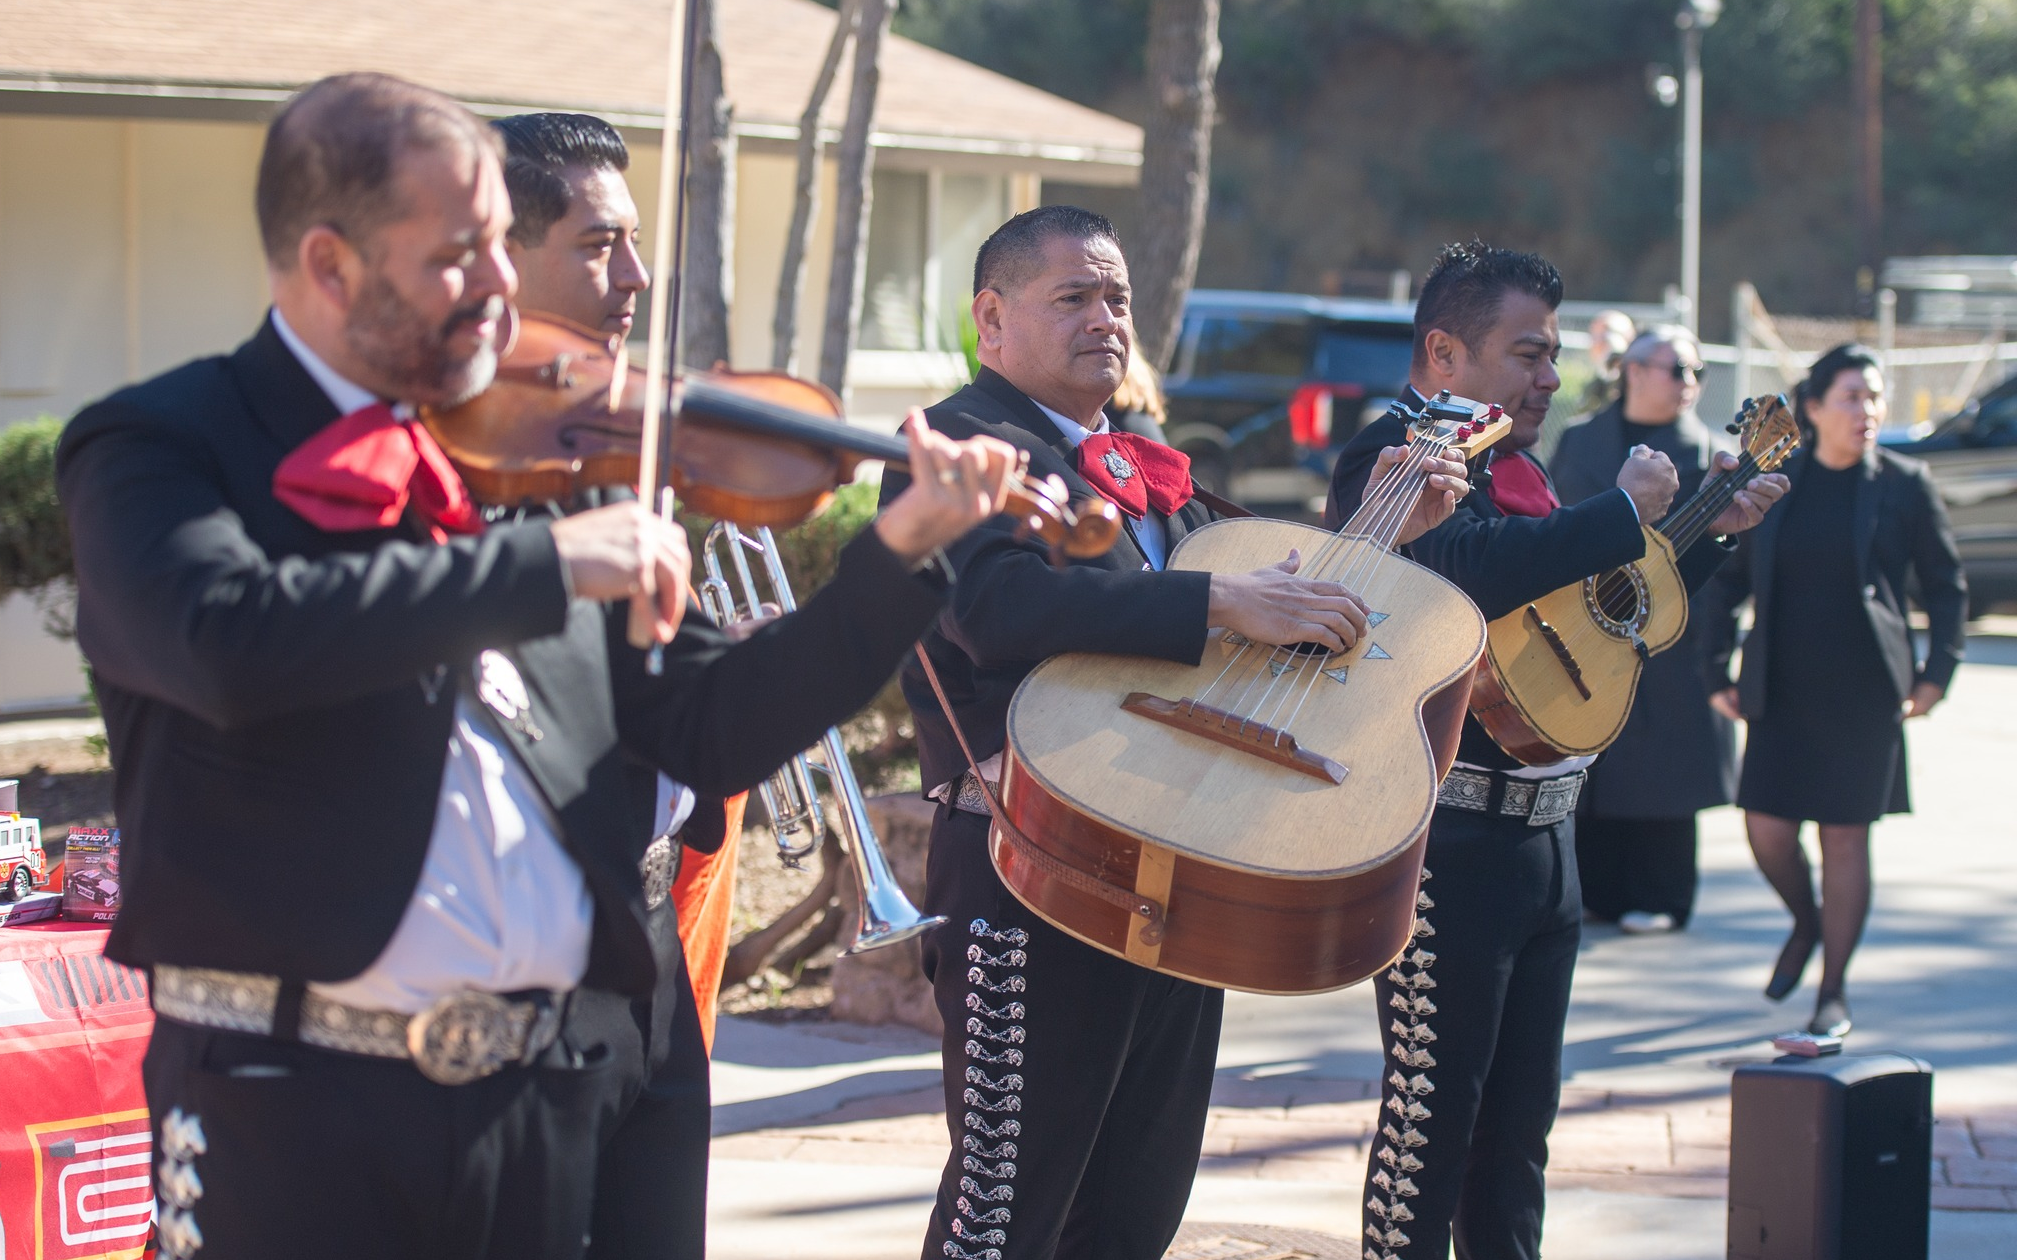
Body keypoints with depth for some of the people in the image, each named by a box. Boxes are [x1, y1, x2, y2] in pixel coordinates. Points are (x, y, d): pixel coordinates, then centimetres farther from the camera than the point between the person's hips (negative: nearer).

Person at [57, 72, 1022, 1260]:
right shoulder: (164, 448, -3)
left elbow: (711, 729, 12)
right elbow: (231, 640, -26)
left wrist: (900, 552, 1)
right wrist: (544, 563, -22)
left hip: (547, 1095, 5)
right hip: (292, 1093, -4)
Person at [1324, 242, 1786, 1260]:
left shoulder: (1512, 470, 16)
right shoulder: (1391, 461, -12)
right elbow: (1470, 568, -33)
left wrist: (1710, 530, 18)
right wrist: (1625, 510, -25)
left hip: (1541, 836, 9)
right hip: (1447, 840, -9)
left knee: (1521, 1112, 15)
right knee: (1434, 1110, -4)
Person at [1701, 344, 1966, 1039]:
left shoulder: (1904, 485, -1)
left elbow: (1947, 587, 6)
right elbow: (1727, 584, 12)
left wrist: (1936, 673, -2)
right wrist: (1718, 673, 8)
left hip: (1864, 694, -2)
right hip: (1782, 692, 2)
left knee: (1845, 837, 1)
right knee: (1768, 831, -2)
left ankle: (1834, 992, 14)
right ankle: (1806, 923, 31)